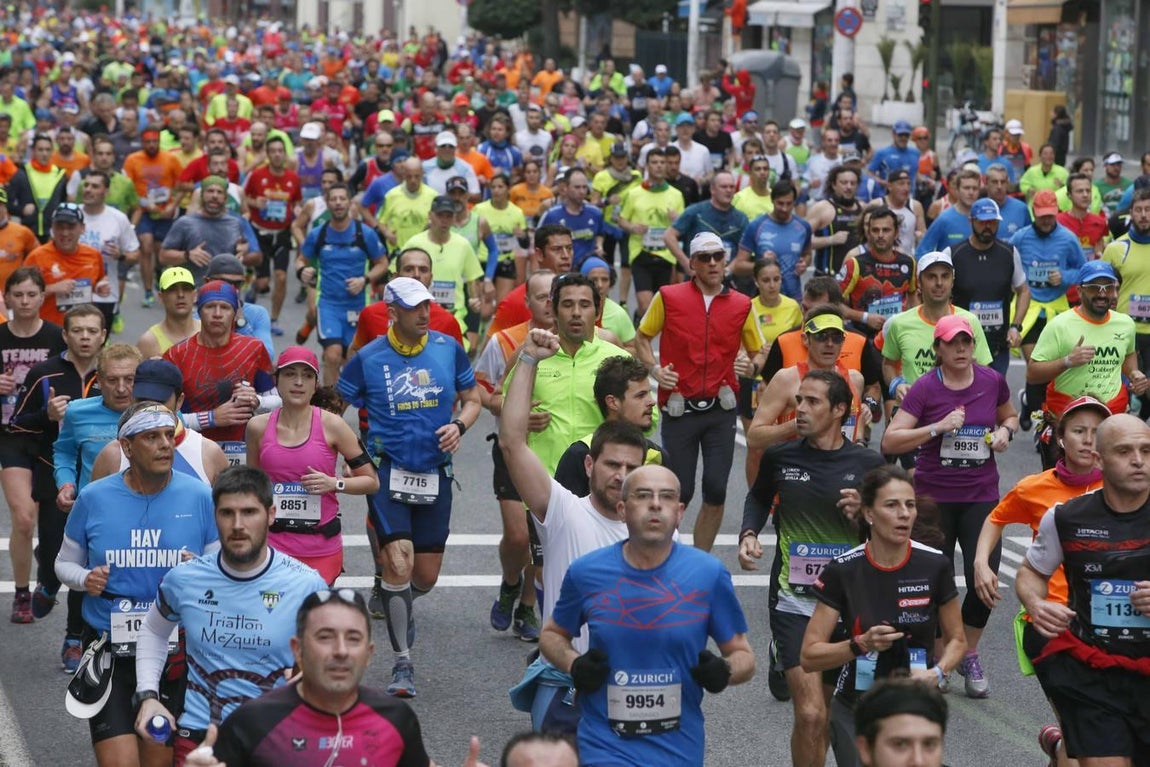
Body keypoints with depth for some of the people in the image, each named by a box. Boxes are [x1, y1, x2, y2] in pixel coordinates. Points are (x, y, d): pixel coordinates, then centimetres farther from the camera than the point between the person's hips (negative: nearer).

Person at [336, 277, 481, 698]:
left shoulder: (448, 348, 2)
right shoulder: (368, 358, -4)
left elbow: (472, 399, 13)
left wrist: (458, 425, -7)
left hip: (435, 474, 3)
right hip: (389, 471, -3)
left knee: (427, 576, 8)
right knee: (399, 563, -15)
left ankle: (398, 607, 45)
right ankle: (402, 663, -4)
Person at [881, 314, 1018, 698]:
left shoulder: (992, 381, 1)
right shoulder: (925, 388, -8)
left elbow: (1009, 416, 22)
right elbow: (890, 442, -13)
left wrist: (1005, 431, -1)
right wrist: (938, 427, -23)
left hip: (981, 496, 2)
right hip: (934, 497, -2)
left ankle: (969, 653, 17)